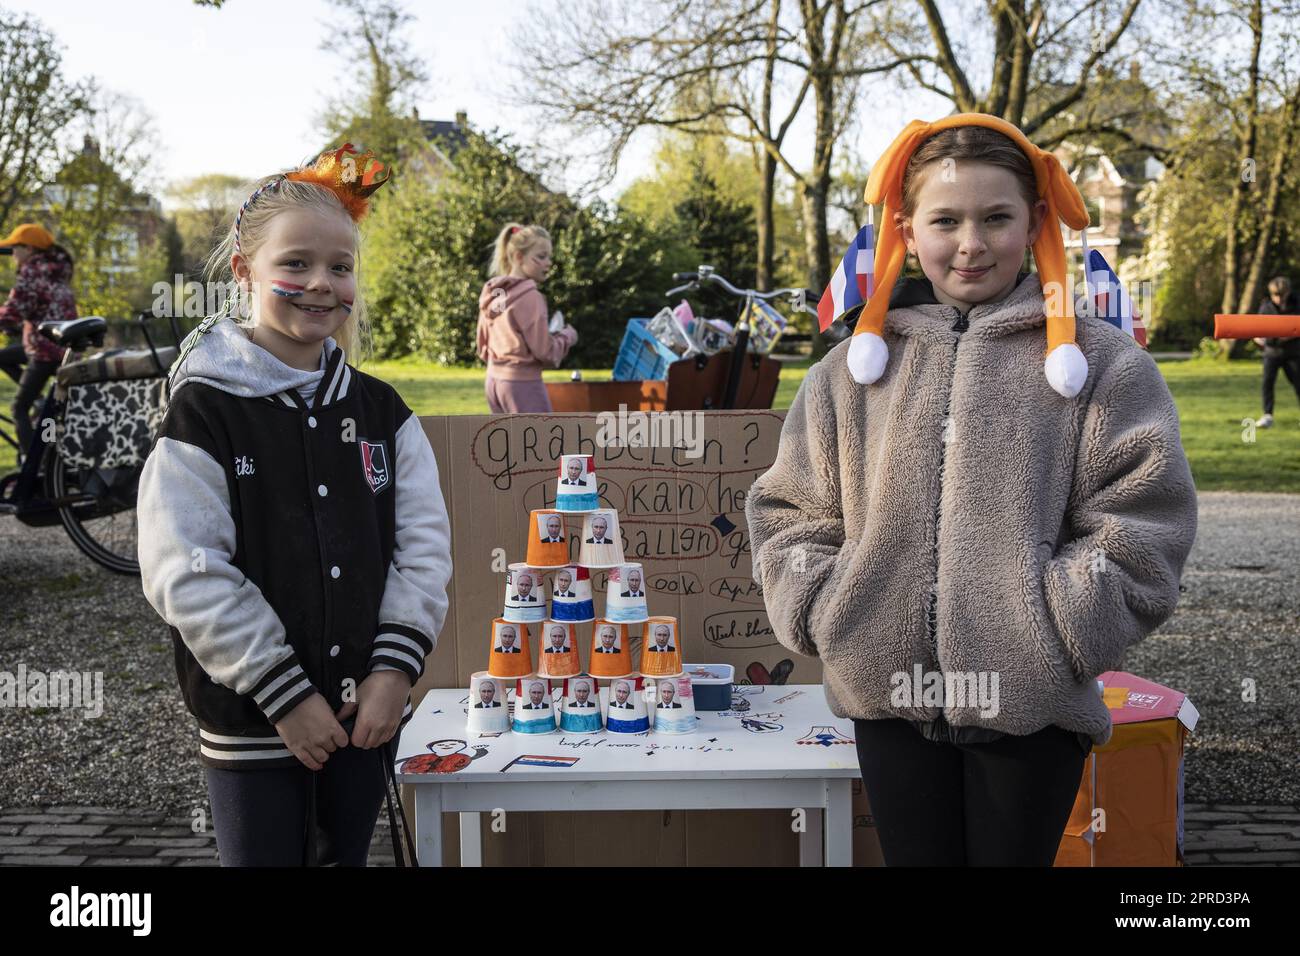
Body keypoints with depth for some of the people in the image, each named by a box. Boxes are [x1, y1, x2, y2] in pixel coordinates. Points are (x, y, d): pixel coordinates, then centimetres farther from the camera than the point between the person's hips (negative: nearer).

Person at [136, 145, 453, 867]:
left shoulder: (379, 411, 4)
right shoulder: (203, 415, -9)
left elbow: (424, 540, 1)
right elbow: (188, 574, -15)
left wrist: (396, 665, -9)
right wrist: (285, 695, -16)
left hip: (368, 709, 4)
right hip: (252, 722, -4)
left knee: (348, 854, 17)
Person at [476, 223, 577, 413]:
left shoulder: (491, 294, 9)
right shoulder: (529, 296, -16)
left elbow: (483, 348, 16)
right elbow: (545, 351, -16)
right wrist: (566, 337, 2)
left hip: (495, 381, 9)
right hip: (523, 384, -9)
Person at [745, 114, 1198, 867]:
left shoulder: (1098, 363, 0)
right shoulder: (857, 365, 7)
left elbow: (1142, 526, -5)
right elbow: (789, 512, 10)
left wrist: (1050, 637, -13)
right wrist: (828, 617, -4)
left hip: (1031, 706, -2)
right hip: (889, 699, 3)